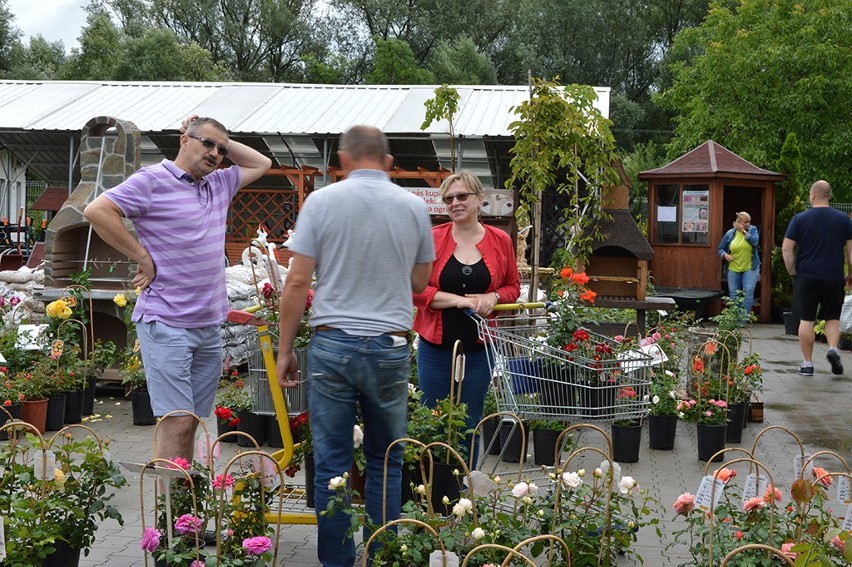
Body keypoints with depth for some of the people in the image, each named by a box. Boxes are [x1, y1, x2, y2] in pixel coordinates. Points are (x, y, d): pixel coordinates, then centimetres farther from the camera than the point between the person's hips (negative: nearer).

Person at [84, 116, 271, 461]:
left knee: (191, 422, 9)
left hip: (210, 327, 7)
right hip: (166, 325, -7)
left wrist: (225, 143, 16)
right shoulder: (153, 180, -5)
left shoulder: (219, 185, 17)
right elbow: (97, 211, -14)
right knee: (178, 422, -12)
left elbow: (261, 163, 31)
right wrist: (144, 258, -12)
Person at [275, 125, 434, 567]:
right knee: (385, 462, 13)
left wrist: (285, 349, 2)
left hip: (332, 344, -1)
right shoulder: (414, 207, 3)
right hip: (390, 348, 2)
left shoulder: (321, 201, -3)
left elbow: (297, 283, -5)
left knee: (331, 463, 7)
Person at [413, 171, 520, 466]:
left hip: (477, 349, 1)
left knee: (469, 426, 9)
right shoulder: (433, 238, -2)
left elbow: (513, 286, 13)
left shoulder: (500, 241, 3)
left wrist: (493, 297, -9)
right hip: (435, 347, -1)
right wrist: (459, 300, -15)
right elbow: (415, 289, -6)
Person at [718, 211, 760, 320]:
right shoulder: (730, 233, 2)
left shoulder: (752, 230, 1)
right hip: (733, 269, 2)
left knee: (748, 291, -15)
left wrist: (744, 231, -15)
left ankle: (744, 317, -11)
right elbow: (721, 248, 9)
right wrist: (724, 255, -12)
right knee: (733, 294, 5)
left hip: (750, 268, -2)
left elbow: (755, 241, -18)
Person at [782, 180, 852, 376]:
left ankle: (807, 363, 7)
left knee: (806, 320, 4)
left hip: (806, 278, -1)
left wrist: (792, 272, 4)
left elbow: (786, 248, -5)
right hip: (834, 278, 1)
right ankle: (833, 348, -10)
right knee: (833, 318, 15)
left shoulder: (800, 219, -3)